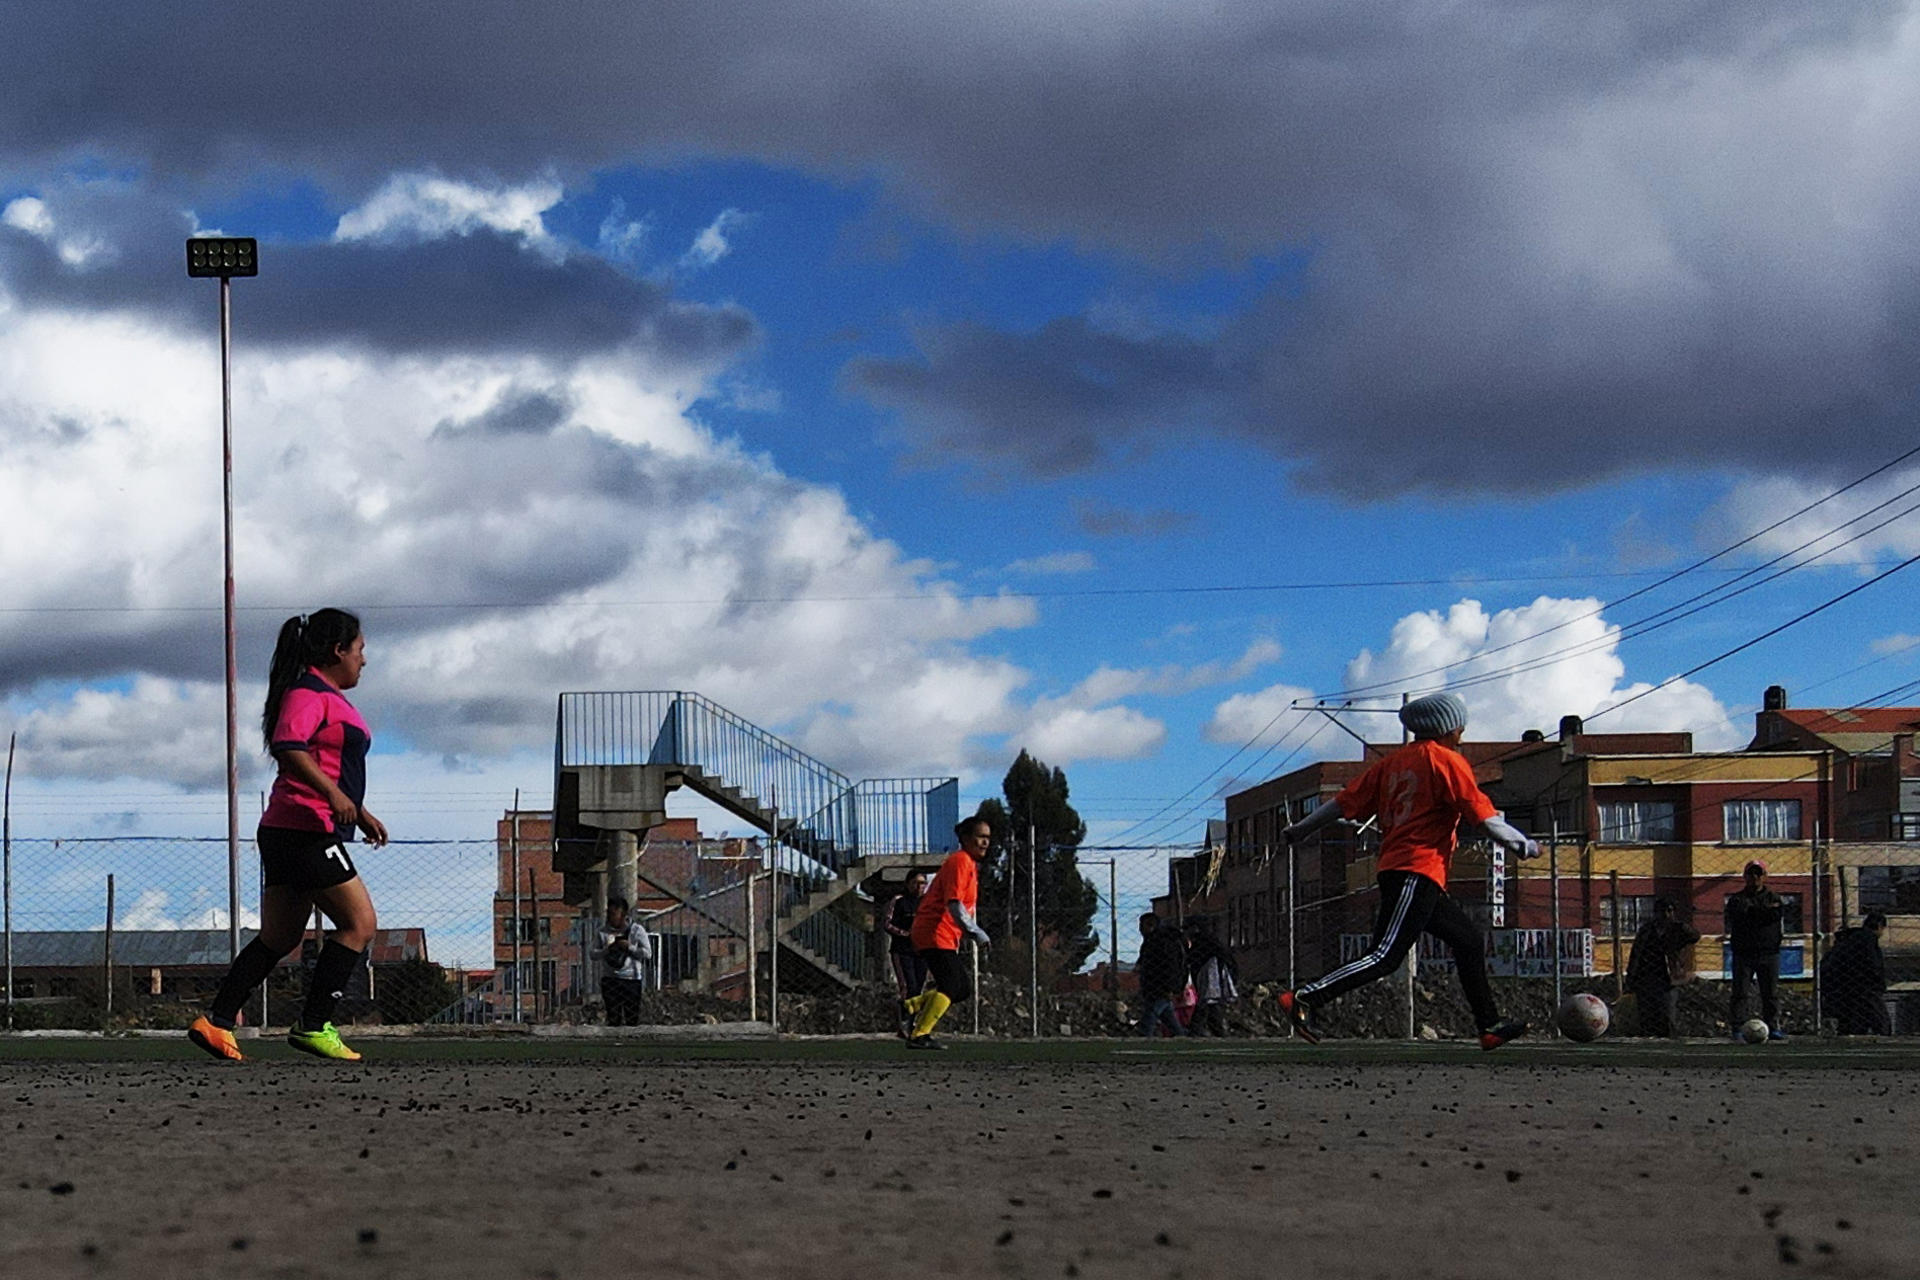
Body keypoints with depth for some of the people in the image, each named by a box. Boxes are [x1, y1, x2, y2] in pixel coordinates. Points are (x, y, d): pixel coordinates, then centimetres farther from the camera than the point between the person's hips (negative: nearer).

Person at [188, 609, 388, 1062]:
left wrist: (359, 813, 33)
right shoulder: (308, 693, -10)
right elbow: (287, 747, -26)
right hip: (306, 831, -11)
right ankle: (313, 1026, -9)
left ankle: (216, 1021, 8)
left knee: (279, 937, 10)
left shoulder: (328, 697, 23)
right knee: (358, 923, -8)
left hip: (288, 833, 11)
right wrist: (332, 793, -33)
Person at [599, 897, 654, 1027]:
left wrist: (629, 947, -13)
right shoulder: (604, 933, 6)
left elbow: (648, 953, -4)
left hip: (632, 980, -2)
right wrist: (607, 949, -14)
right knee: (613, 1020, 1)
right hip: (611, 981, 2)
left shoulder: (637, 930, -1)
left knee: (632, 1019, 1)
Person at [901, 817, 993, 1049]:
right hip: (936, 935, -10)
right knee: (951, 987, -15)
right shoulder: (960, 861, -13)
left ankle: (913, 1006, 10)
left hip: (946, 937, 10)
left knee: (963, 989, 8)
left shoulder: (969, 864, 20)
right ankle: (919, 1035, -14)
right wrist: (974, 931, -22)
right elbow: (954, 903, -22)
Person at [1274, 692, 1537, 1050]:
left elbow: (1346, 802, 12)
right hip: (1418, 873, -9)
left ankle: (1489, 1027, 20)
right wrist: (1524, 846, 2)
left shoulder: (1393, 762, 16)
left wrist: (1301, 830, 19)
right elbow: (1483, 815, -8)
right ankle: (1303, 1000, -24)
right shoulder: (1447, 760, -5)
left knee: (1468, 941, 18)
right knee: (1386, 956, -15)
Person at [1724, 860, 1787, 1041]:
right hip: (1743, 952, -2)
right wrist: (1767, 910, -9)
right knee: (1739, 992, -3)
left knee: (1771, 992, 3)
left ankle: (1772, 1027, 7)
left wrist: (1753, 912, -10)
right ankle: (1736, 1028, -1)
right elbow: (1739, 913, -13)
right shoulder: (1736, 898, 7)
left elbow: (1779, 912, -8)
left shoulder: (1773, 897, 12)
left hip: (1769, 953, 2)